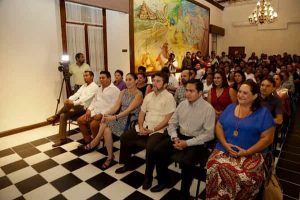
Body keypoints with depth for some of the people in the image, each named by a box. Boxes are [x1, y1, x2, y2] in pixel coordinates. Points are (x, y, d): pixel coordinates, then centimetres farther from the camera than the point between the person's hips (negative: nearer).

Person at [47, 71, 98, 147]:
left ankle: (56, 117, -4)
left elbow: (86, 98, -20)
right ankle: (63, 139, -4)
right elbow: (77, 94, 9)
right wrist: (69, 100, -12)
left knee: (67, 104, -29)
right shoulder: (83, 86, 21)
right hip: (78, 107, 8)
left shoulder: (94, 86, -7)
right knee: (63, 115, -10)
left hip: (85, 108, -8)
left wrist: (73, 103, -28)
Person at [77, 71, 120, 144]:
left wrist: (101, 114, -23)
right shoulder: (99, 89, 18)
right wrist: (89, 110, 2)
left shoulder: (115, 90, -10)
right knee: (80, 120, -1)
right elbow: (94, 101, 21)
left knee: (93, 124, -28)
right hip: (95, 112, 9)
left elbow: (113, 106, -19)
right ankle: (88, 140, 11)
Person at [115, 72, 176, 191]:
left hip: (158, 130, -7)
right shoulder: (149, 96, 11)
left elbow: (167, 120, -15)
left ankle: (148, 176, -6)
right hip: (144, 127, 7)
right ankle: (128, 164, 21)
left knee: (150, 147, -32)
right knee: (124, 137, 0)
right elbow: (142, 113, 13)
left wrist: (152, 130, -18)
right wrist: (140, 127, -4)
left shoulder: (169, 97, -10)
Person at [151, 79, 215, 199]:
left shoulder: (208, 109, -13)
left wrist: (187, 143, -20)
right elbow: (172, 123, 9)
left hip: (196, 141, -5)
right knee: (158, 151, -10)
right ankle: (163, 181, 16)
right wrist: (174, 137, -10)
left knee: (186, 162, -30)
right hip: (179, 136, 5)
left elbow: (209, 134, -15)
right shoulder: (183, 104, 3)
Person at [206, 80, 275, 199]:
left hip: (251, 154, -2)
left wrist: (247, 152, -12)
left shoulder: (263, 113, 3)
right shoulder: (230, 108, 13)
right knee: (214, 167, -27)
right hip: (224, 150, 3)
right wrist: (225, 144, -6)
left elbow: (267, 138, -2)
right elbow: (219, 127, 12)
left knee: (245, 176, -32)